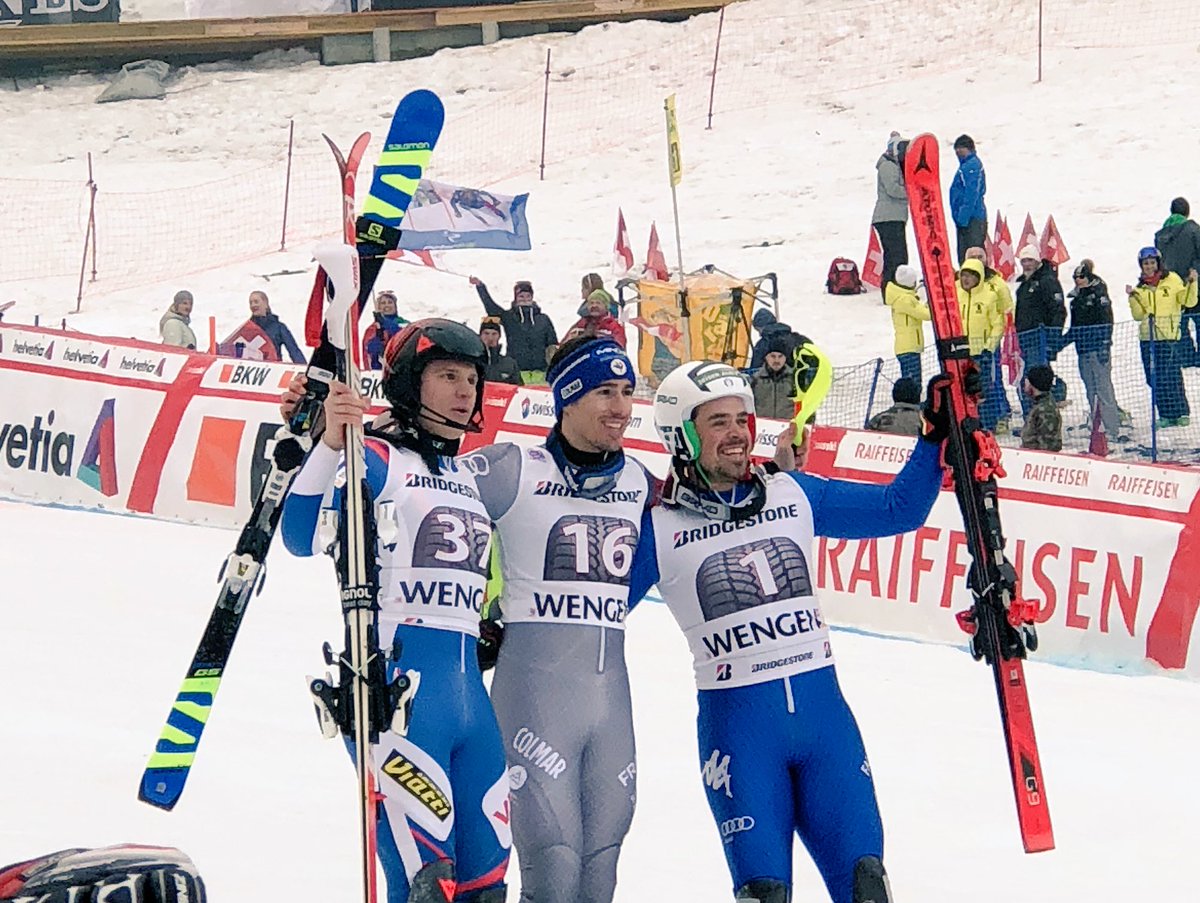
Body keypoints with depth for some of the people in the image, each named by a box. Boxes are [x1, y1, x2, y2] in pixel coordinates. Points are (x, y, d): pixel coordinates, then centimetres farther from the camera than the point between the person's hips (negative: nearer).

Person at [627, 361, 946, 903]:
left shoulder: (794, 494, 9)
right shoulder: (658, 528, 0)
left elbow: (898, 509, 14)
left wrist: (935, 436, 6)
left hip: (824, 710, 3)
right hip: (735, 722, -3)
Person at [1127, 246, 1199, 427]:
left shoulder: (1172, 280, 3)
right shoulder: (1141, 287, 14)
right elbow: (1138, 315, 12)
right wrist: (1133, 298, -1)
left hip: (1168, 336, -4)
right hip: (1148, 338, 4)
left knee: (1171, 376, -10)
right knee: (1154, 379, 2)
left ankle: (1182, 412, -2)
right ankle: (1166, 415, 8)